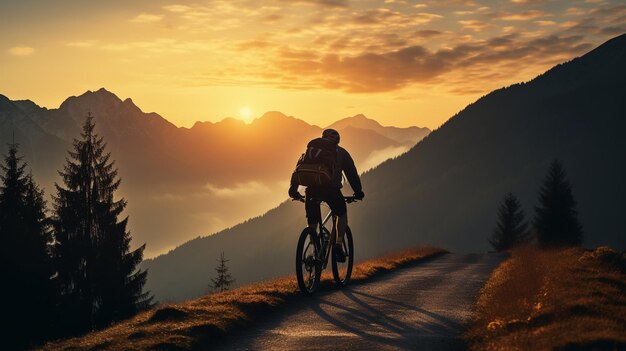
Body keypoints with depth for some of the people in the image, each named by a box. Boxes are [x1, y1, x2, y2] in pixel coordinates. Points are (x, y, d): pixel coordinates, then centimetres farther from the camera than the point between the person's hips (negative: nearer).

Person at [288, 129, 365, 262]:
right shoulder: (341, 152, 20)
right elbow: (352, 173, 20)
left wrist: (293, 190, 24)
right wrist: (358, 192, 28)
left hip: (312, 190, 1)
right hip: (331, 189, -1)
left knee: (312, 223, 14)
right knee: (342, 214, 24)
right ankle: (339, 243, 9)